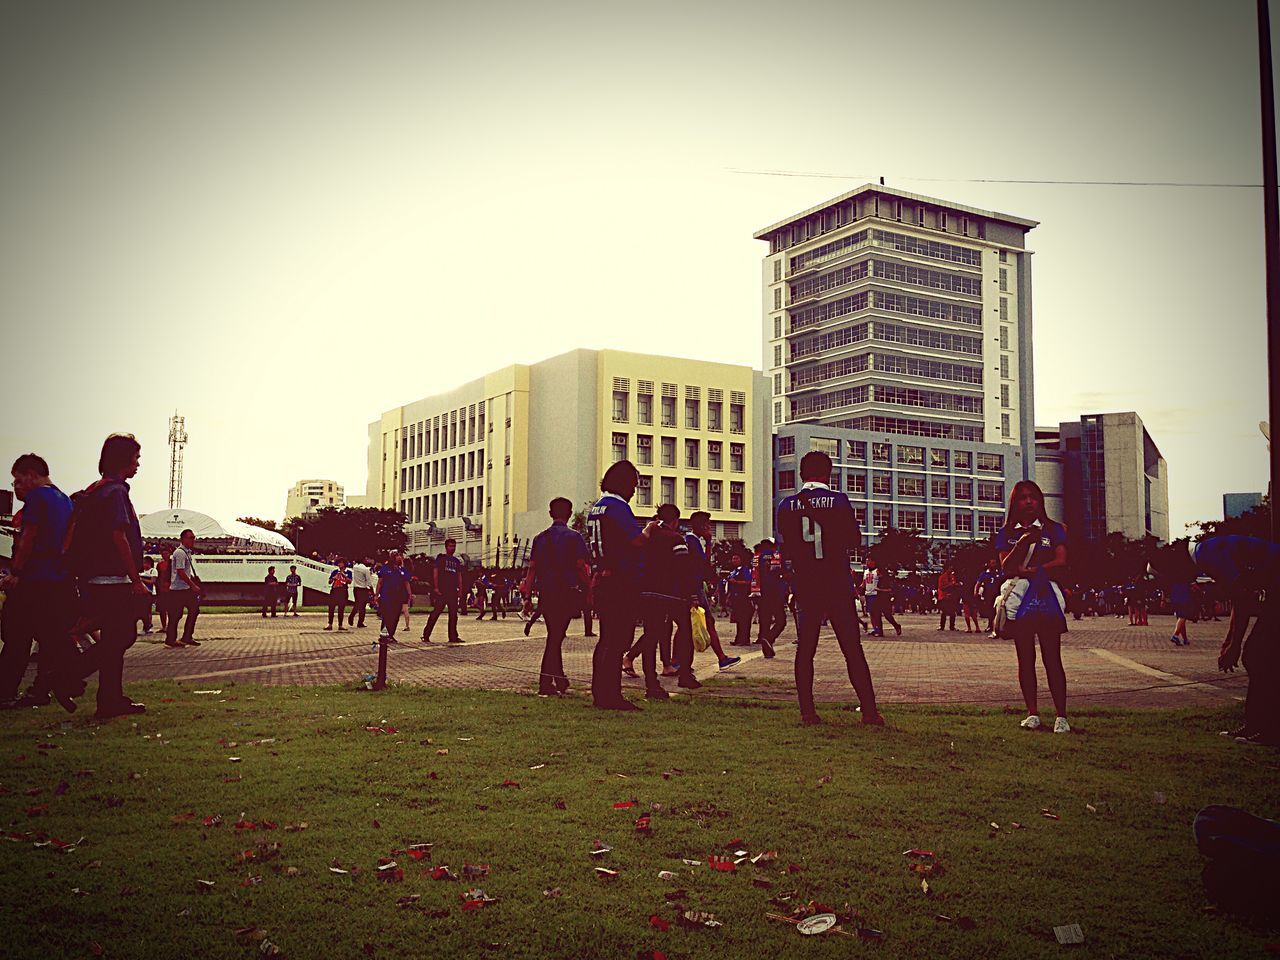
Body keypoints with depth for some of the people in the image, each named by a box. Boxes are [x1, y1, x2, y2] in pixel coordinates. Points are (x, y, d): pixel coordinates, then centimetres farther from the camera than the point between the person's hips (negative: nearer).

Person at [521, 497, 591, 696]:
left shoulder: (540, 538, 9)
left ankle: (559, 679, 23)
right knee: (556, 637, -1)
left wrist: (527, 597, 9)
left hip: (545, 593, 4)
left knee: (554, 635, 15)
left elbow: (532, 568, 6)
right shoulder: (573, 536, -5)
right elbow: (581, 567, -10)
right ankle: (545, 683, -4)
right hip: (566, 593, -4)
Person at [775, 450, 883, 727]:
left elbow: (786, 551, 6)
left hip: (805, 588, 2)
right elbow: (855, 540, 2)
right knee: (852, 649, 3)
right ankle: (869, 710, 3)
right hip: (839, 587, -1)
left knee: (805, 650, 7)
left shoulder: (786, 506, 0)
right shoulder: (839, 501, -4)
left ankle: (807, 712, 5)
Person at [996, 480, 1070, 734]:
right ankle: (1032, 713, 10)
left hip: (1047, 600, -1)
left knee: (1052, 659, -4)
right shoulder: (1006, 533, 10)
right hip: (1020, 601, 1)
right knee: (1025, 660, 4)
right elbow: (1006, 566, -3)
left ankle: (1061, 716, -2)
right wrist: (1023, 541, -17)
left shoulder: (1053, 529, 9)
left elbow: (1061, 562, -3)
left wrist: (1028, 571, -9)